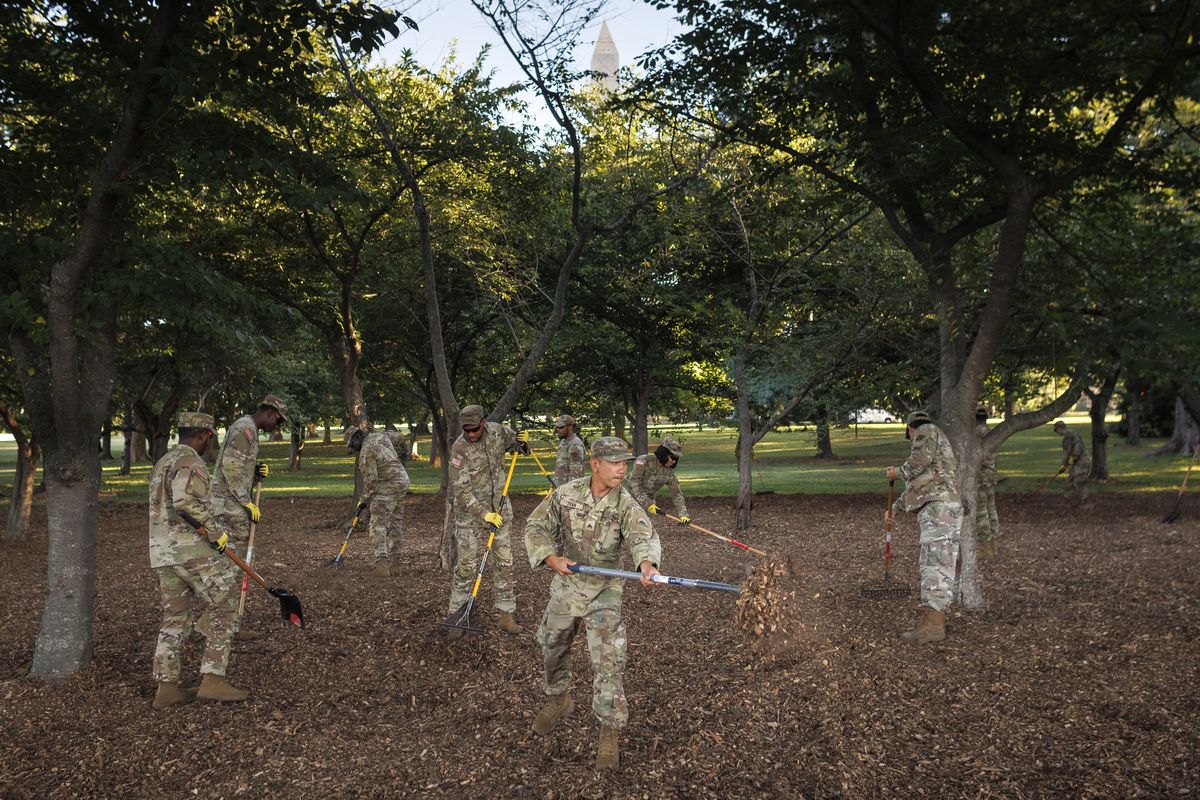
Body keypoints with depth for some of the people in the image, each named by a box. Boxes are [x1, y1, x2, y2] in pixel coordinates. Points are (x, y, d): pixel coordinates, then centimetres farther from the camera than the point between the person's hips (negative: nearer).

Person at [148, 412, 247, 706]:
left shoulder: (162, 463, 21)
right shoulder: (190, 463, -10)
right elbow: (187, 501, -26)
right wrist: (218, 531, -20)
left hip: (162, 553, 9)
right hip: (193, 549, -9)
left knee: (175, 619, 12)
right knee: (223, 608, -2)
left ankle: (166, 688, 12)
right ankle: (212, 679, -6)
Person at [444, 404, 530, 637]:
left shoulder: (496, 430, -6)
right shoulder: (460, 449, -20)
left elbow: (513, 441, 18)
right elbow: (461, 490, -20)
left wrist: (522, 441, -5)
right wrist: (484, 514, -24)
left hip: (500, 508, 5)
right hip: (470, 511, -4)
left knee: (505, 562, 6)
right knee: (465, 565, -2)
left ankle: (507, 616, 14)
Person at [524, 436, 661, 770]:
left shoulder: (626, 504, -16)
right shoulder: (566, 494, -10)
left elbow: (643, 535, -34)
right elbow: (536, 527, -2)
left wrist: (647, 562, -56)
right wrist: (550, 558, -19)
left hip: (603, 592, -3)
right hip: (565, 585, 3)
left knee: (608, 661, -10)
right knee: (553, 648, 20)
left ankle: (609, 732, 5)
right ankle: (559, 700, 47)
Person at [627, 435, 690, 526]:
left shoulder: (669, 473, -8)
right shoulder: (644, 461, -21)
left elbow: (677, 494, -8)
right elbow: (634, 482, -26)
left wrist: (683, 514, -22)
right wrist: (648, 504, -31)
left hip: (648, 501, 4)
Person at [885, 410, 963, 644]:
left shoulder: (927, 430, 5)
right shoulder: (933, 449, 32)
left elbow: (920, 460, -13)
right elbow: (916, 486, 37)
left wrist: (898, 473, 5)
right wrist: (895, 507, 45)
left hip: (941, 506, -10)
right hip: (933, 510, 10)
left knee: (937, 562, -16)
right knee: (928, 562, 12)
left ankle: (933, 624, -23)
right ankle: (935, 615, 15)